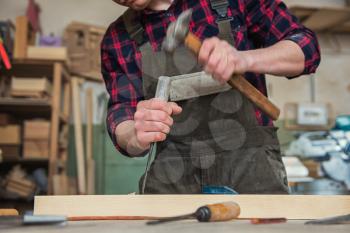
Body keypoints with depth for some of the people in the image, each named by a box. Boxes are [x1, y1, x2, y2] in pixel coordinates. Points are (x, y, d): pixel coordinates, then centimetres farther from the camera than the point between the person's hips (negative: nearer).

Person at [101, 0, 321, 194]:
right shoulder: (117, 40, 5)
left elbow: (307, 48, 0)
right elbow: (122, 111, -1)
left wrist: (244, 58, -20)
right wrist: (136, 137, -26)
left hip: (250, 166, -1)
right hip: (174, 178, 2)